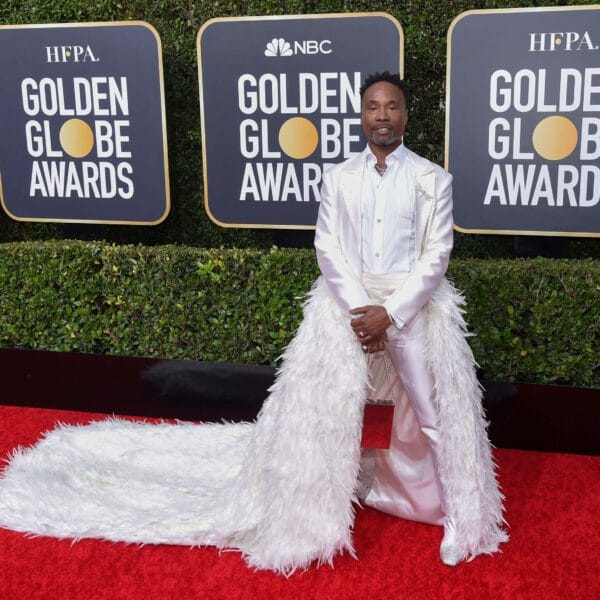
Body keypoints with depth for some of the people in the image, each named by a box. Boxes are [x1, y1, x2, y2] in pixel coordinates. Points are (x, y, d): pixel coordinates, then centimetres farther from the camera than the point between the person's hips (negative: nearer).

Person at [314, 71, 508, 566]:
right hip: (350, 303, 2)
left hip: (410, 308, -2)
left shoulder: (433, 180, 0)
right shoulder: (337, 178, 6)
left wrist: (388, 313, -16)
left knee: (432, 414, 2)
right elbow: (328, 248, -1)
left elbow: (437, 255, -6)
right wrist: (360, 310, -15)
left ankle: (456, 519, 16)